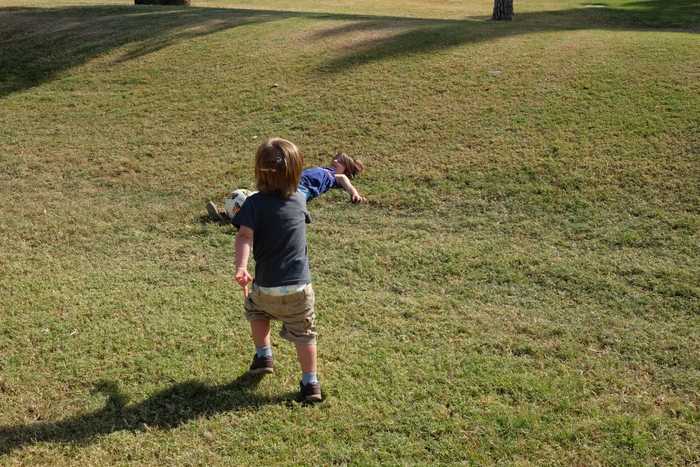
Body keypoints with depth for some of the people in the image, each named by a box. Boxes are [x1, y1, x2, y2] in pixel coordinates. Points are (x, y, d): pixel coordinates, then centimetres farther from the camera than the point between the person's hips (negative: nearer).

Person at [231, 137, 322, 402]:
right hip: (300, 286, 1)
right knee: (303, 333, 13)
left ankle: (263, 355, 32)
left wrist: (241, 268, -33)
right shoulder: (300, 200, 0)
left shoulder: (255, 203, -11)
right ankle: (310, 383, 11)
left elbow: (245, 236, -25)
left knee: (255, 309, 31)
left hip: (266, 286, -1)